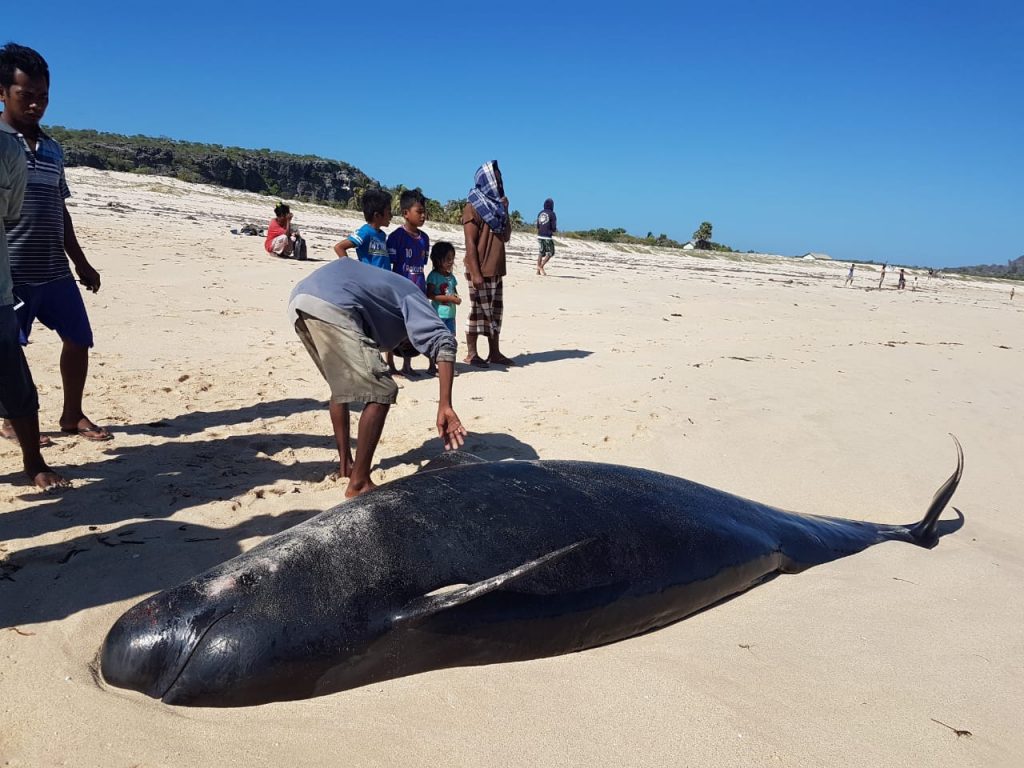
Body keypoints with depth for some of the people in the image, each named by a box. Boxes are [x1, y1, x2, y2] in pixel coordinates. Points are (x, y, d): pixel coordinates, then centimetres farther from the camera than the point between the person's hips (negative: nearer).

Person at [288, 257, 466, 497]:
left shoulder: (384, 285, 40)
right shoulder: (411, 297, 17)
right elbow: (444, 342, -3)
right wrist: (445, 406, -10)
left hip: (298, 302, 9)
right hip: (330, 308, -9)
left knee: (342, 386, 27)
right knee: (381, 392, -2)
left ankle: (345, 465, 34)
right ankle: (358, 483, 1)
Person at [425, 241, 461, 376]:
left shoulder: (451, 276, 14)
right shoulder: (434, 276, -8)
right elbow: (429, 294, -16)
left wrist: (457, 297, -2)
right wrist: (449, 298, -19)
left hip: (450, 313, 7)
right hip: (438, 313, -7)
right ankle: (432, 367, 4)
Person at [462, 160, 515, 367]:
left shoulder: (496, 204, 16)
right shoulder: (473, 207, -7)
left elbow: (506, 237, 14)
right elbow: (470, 243, -14)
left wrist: (505, 211, 3)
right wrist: (475, 272, -20)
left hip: (496, 269, 8)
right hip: (480, 270, -8)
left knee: (495, 311, 10)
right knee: (478, 310, -2)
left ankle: (494, 353, 17)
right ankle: (471, 354, 7)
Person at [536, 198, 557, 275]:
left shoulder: (540, 213, 8)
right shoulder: (552, 214, -9)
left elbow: (537, 226, 13)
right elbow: (554, 227, -11)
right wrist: (555, 230, 10)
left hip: (540, 236, 6)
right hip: (547, 237, -6)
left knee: (541, 252, 15)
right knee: (550, 253, 6)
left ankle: (538, 270, 14)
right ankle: (541, 266, -7)